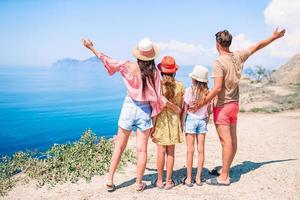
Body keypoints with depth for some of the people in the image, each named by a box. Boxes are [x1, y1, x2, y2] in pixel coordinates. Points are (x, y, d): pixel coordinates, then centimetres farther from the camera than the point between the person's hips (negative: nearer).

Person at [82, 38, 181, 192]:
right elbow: (158, 98, -8)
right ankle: (139, 184, 16)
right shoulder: (154, 72, -10)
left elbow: (107, 61, 0)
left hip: (129, 107, 1)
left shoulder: (128, 66, -9)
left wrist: (91, 47, 12)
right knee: (142, 149, 8)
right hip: (145, 111, -1)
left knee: (119, 146, 14)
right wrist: (175, 108, 5)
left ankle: (110, 181, 19)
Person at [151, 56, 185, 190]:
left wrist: (152, 123, 0)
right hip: (174, 120, 2)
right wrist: (180, 123, 13)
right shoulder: (180, 86, -4)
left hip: (160, 120, -1)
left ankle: (159, 181, 16)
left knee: (161, 151, 6)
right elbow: (181, 107, 2)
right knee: (171, 152, 8)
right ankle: (169, 181, 16)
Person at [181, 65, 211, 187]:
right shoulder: (207, 92, 0)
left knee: (190, 150, 2)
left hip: (191, 119, -3)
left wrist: (182, 124, 2)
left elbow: (185, 110, -7)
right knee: (201, 150, 7)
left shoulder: (189, 90, -10)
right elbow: (208, 111, 6)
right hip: (202, 121, 3)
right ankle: (198, 178, 14)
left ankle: (189, 178, 8)